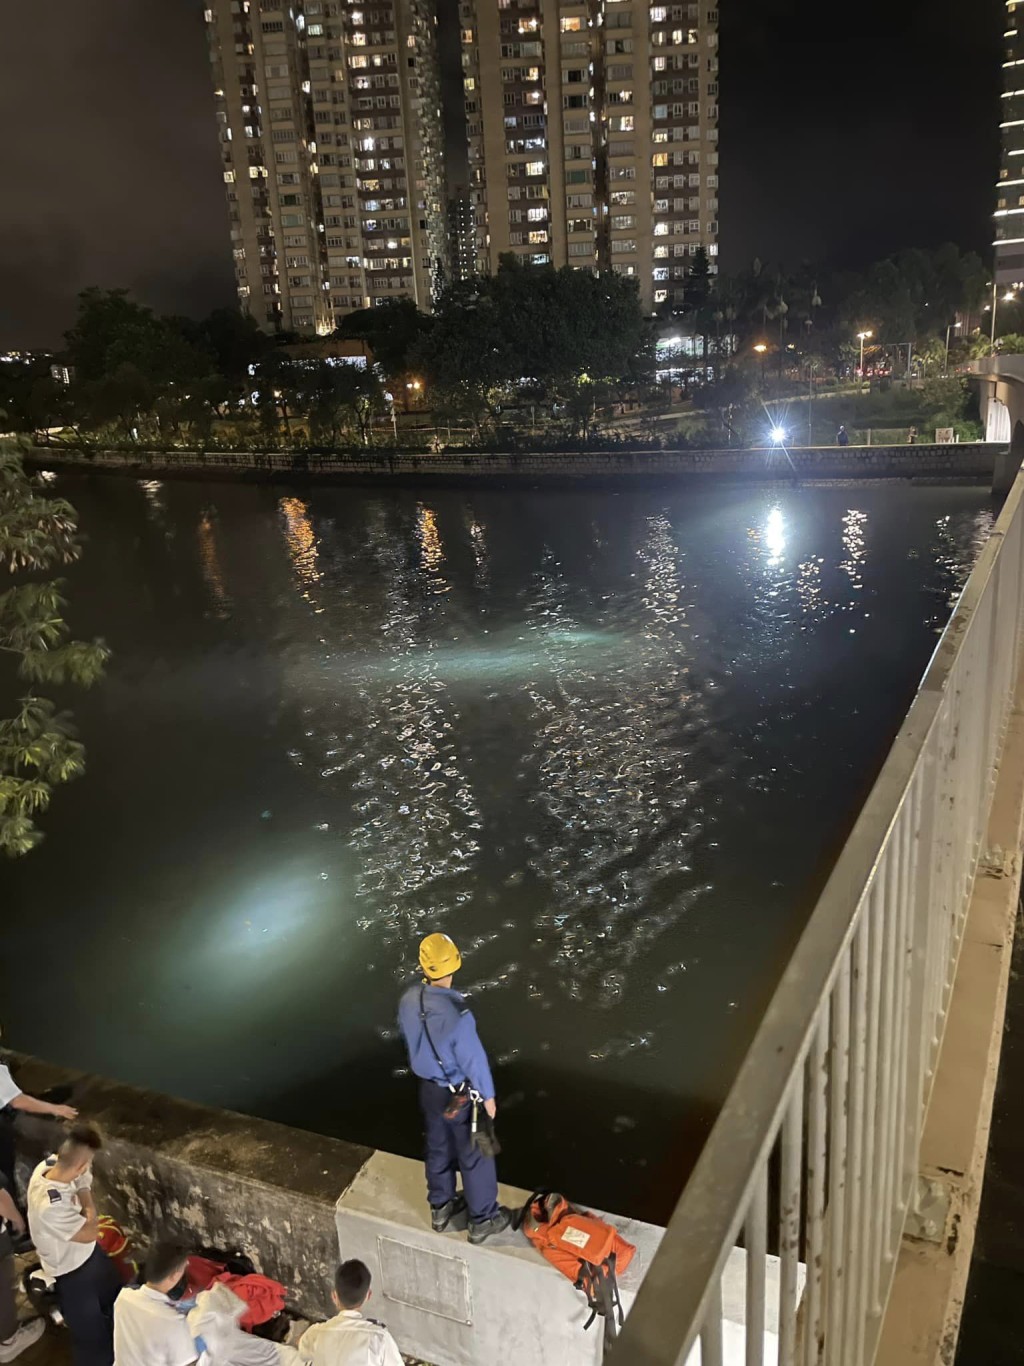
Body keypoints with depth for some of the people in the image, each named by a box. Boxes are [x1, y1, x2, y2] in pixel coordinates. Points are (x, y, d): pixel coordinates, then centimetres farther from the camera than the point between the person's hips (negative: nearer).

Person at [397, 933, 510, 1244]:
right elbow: (473, 1058, -25)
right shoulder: (455, 1014, -37)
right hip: (460, 1093, -6)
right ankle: (483, 1219, 32)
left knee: (438, 1147, 26)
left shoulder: (408, 1002, -15)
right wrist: (488, 1095, -9)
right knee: (473, 1155, 14)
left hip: (428, 1087, 6)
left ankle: (441, 1209, 46)